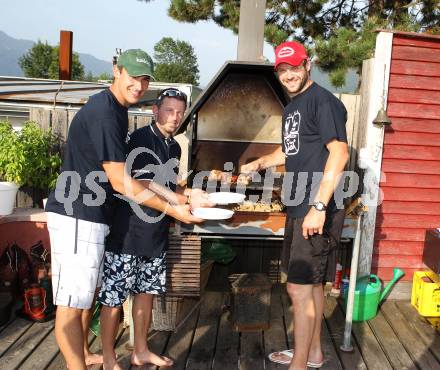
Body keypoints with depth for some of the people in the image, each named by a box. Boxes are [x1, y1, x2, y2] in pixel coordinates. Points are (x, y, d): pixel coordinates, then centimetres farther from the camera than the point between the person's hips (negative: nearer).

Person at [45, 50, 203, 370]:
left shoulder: (117, 109, 12)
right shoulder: (103, 113, -19)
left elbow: (125, 173, 16)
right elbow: (120, 181, -20)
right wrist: (172, 209, -15)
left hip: (92, 215, 10)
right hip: (76, 216, -10)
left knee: (88, 292, 20)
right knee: (72, 300, -1)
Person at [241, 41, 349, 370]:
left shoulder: (323, 100, -12)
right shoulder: (293, 105, 16)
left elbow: (339, 152, -21)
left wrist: (319, 206, -26)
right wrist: (260, 163, 12)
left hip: (318, 210, -9)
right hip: (299, 207, 9)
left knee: (300, 287, -4)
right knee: (312, 283, 18)